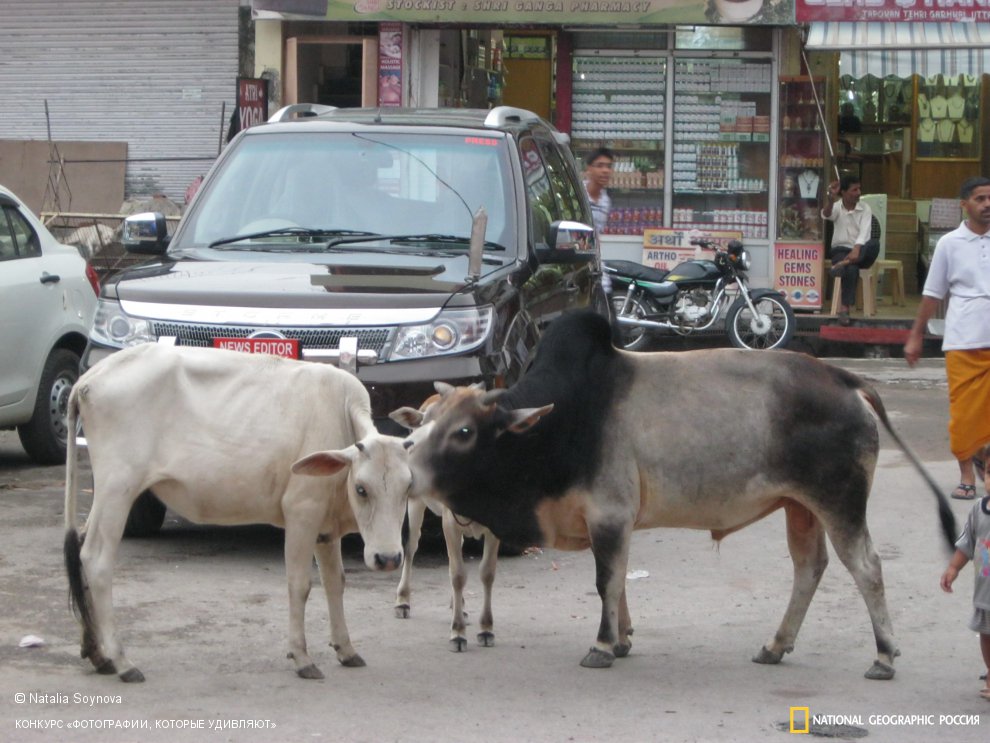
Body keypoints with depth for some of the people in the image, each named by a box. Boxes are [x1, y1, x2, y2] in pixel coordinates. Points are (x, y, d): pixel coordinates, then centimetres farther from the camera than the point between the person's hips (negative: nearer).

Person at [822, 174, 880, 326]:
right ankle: (845, 309, -40)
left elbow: (864, 232, -15)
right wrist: (831, 199, -46)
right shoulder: (836, 207, 1)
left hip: (860, 251, 2)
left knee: (874, 243, -34)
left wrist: (856, 250, -34)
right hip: (841, 250, -2)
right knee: (851, 269, -37)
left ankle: (843, 264, -46)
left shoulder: (865, 208, 1)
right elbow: (826, 215, -24)